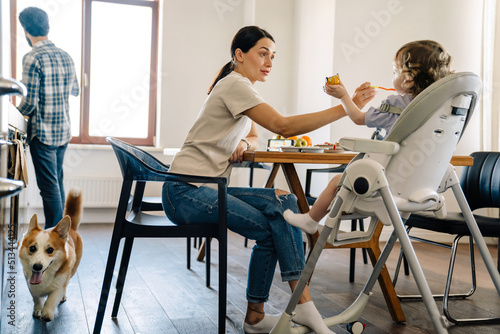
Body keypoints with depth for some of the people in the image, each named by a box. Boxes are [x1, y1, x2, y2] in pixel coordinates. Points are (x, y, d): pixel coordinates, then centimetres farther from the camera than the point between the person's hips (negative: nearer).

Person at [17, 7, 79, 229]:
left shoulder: (32, 58, -15)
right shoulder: (66, 56, 7)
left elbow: (30, 101, -17)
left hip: (42, 133, -7)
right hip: (64, 131, 7)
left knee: (49, 186, -3)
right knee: (57, 183, 17)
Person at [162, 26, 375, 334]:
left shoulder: (243, 88, 17)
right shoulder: (235, 84, -14)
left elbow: (253, 138, 24)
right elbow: (283, 126, -25)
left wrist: (244, 143, -2)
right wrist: (346, 108, -27)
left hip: (207, 189, 9)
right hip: (186, 193, -9)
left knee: (284, 202, -8)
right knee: (270, 228, -18)